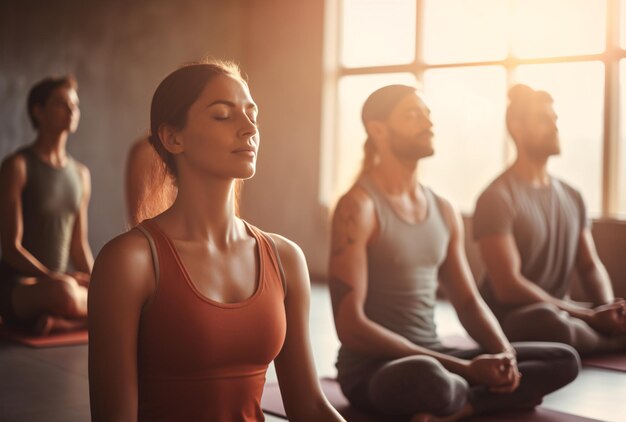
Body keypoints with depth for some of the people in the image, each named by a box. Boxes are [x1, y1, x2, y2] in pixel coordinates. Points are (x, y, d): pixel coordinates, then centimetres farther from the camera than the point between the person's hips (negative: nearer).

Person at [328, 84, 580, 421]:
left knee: (563, 360, -4)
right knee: (427, 376, -42)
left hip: (431, 359, 8)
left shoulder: (444, 211, 10)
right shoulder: (358, 207, -14)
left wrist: (505, 355, -10)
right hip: (371, 368, -7)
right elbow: (350, 326, -20)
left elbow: (468, 301, 14)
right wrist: (466, 368, -21)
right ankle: (482, 395, -9)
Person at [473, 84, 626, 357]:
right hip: (511, 321, -4)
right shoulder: (497, 198, -12)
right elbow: (508, 287, -20)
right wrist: (591, 316, -22)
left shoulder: (571, 197, 12)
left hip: (562, 314, 5)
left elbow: (591, 266, 11)